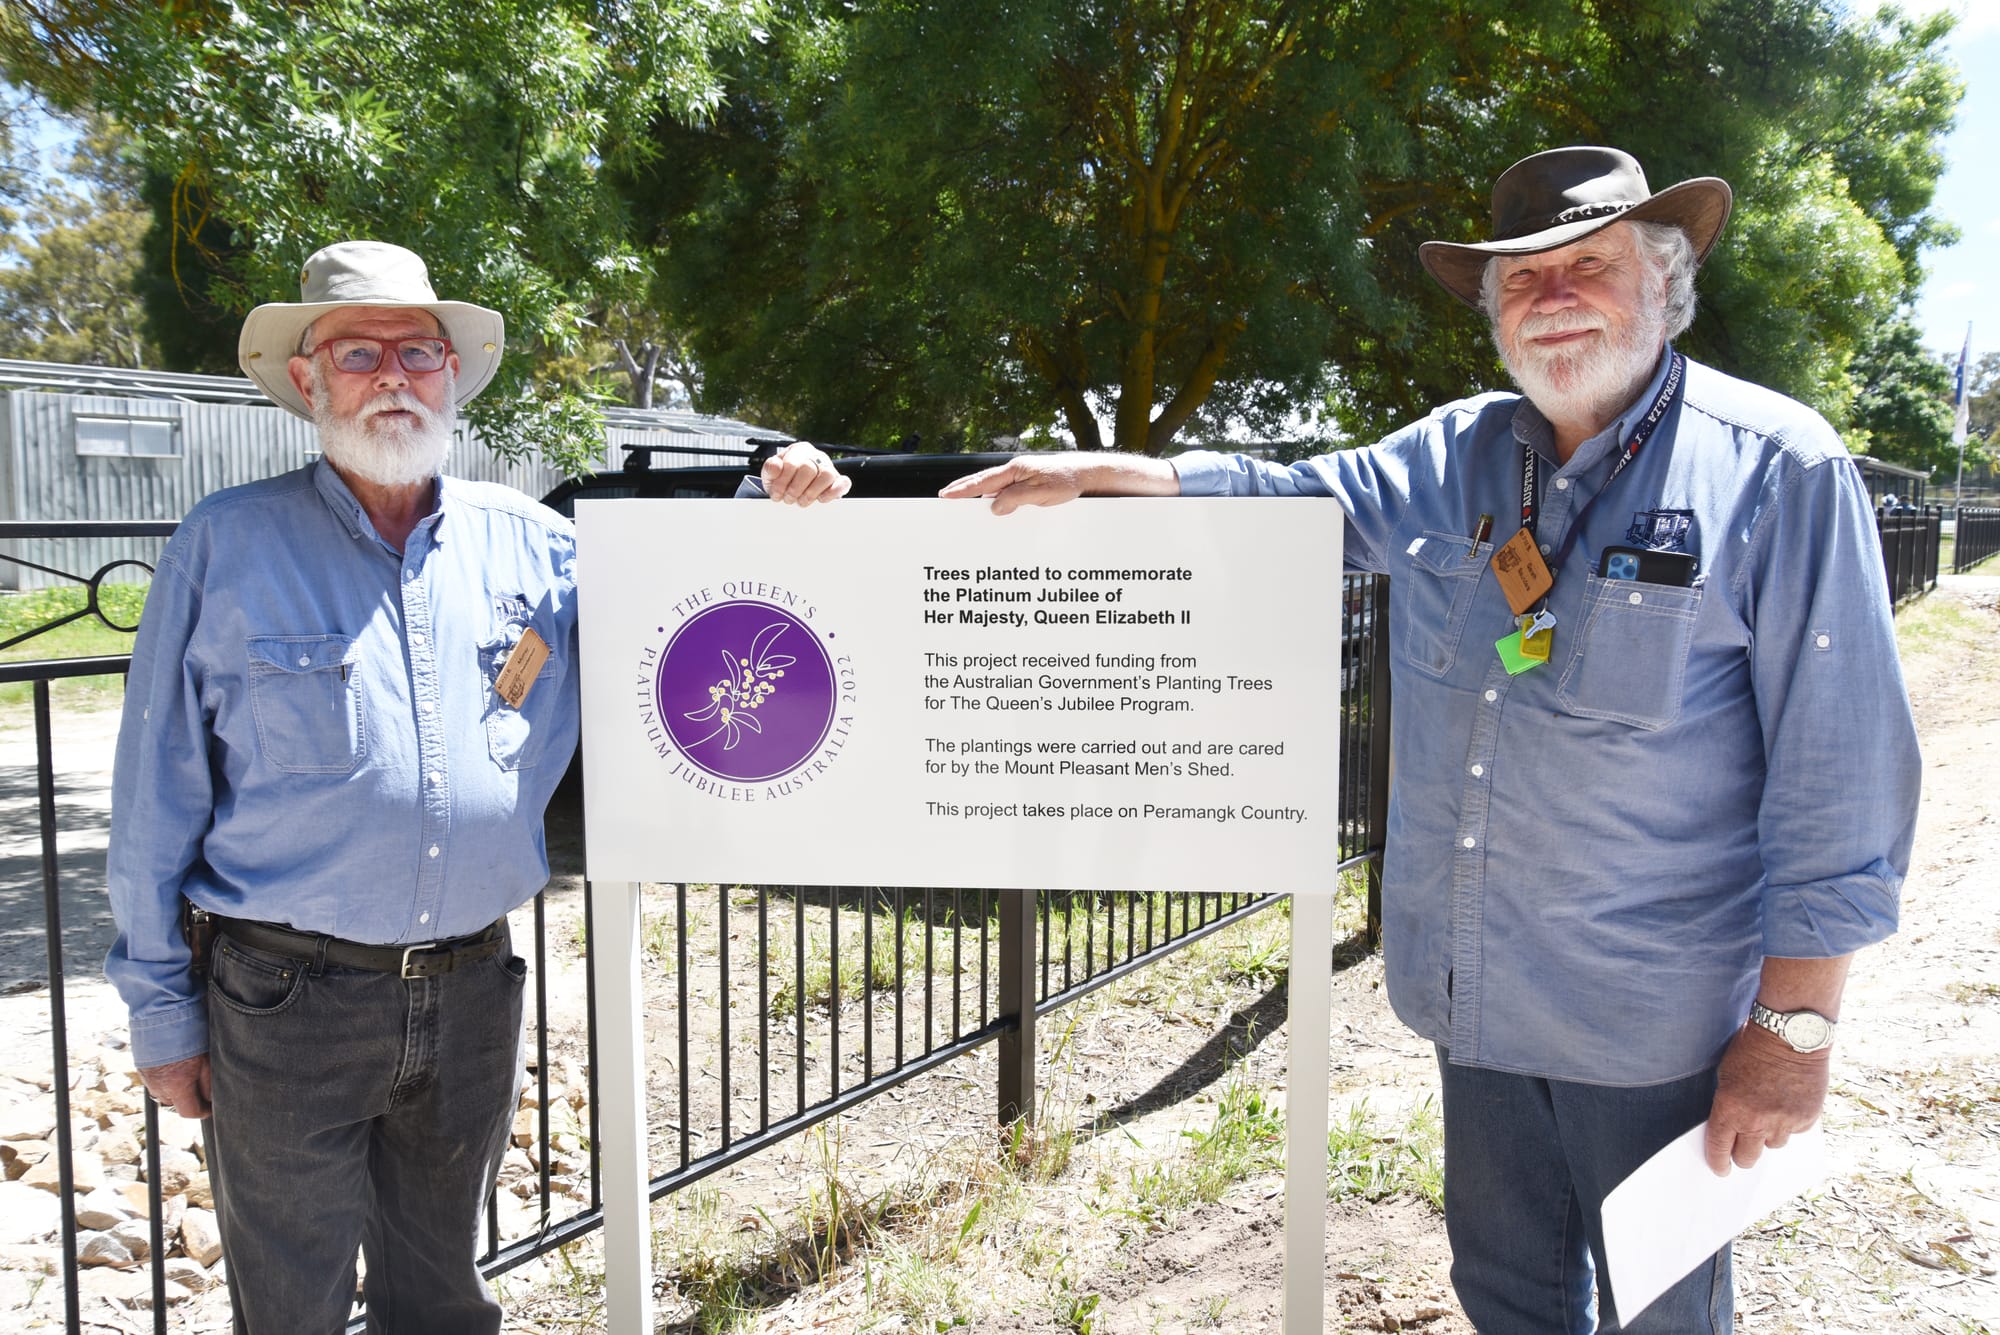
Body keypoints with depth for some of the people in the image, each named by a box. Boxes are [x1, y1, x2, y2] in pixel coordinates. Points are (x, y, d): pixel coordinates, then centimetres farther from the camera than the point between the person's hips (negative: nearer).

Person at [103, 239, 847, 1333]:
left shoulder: (530, 544, 3)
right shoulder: (226, 544, -4)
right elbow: (157, 800, -2)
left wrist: (779, 518, -6)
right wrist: (161, 1009, 0)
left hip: (473, 993, 3)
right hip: (287, 999, -2)